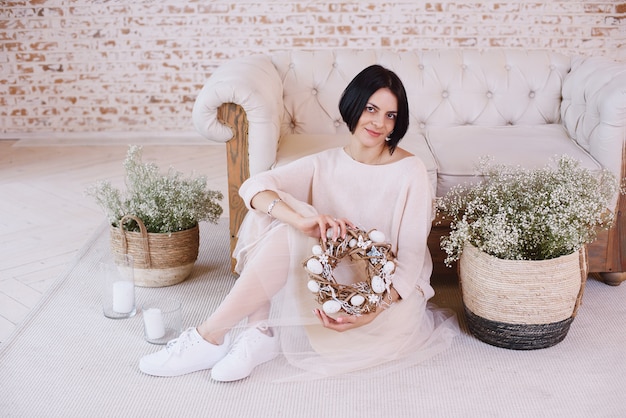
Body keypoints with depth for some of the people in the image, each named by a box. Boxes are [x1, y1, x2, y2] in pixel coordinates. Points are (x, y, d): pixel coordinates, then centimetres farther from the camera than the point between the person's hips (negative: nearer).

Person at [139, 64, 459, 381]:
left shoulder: (409, 171, -10)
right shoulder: (326, 164, -1)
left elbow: (412, 255, -13)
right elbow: (254, 186, -15)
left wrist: (376, 308, -31)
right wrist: (302, 219, -37)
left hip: (389, 292, -4)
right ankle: (263, 330, -23)